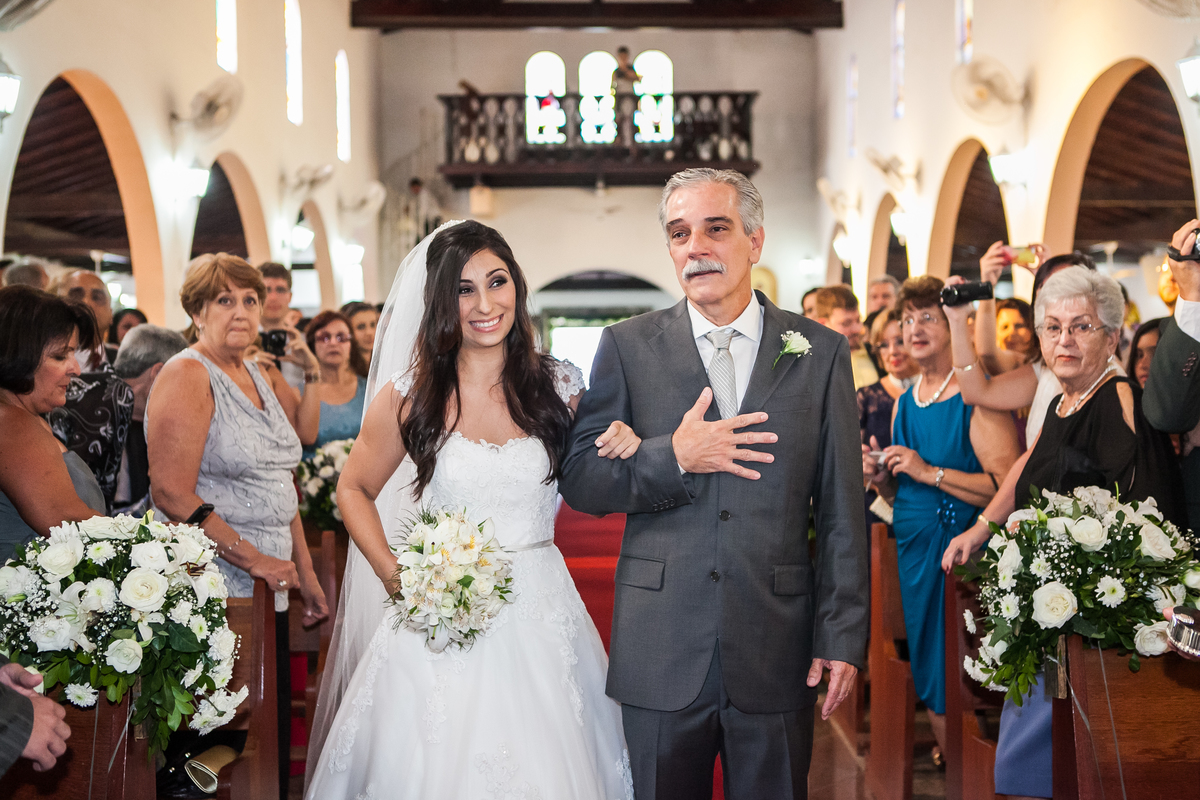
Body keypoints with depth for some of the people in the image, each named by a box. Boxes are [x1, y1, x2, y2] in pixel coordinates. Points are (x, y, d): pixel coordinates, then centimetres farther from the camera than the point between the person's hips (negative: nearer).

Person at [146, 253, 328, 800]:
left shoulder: (263, 378, 15)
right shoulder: (187, 375, -9)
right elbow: (172, 494, -18)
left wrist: (304, 572, 17)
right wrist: (254, 560, -17)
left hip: (269, 590, 8)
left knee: (274, 736, 9)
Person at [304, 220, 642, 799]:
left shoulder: (558, 386, 2)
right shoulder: (411, 396, -3)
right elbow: (354, 490, 8)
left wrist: (622, 452, -9)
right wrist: (393, 575, -6)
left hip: (540, 620, 2)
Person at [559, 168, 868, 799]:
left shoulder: (820, 352, 3)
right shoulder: (628, 347, 3)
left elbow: (841, 513, 2)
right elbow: (579, 480, 0)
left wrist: (842, 638, -1)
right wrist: (673, 458, -15)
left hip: (777, 654, 0)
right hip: (661, 654, 0)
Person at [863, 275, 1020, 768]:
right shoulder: (904, 403, 13)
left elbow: (1009, 487, -20)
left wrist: (930, 472, -21)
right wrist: (882, 478, -1)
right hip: (910, 548, 7)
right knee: (926, 676, 14)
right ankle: (946, 760, 32)